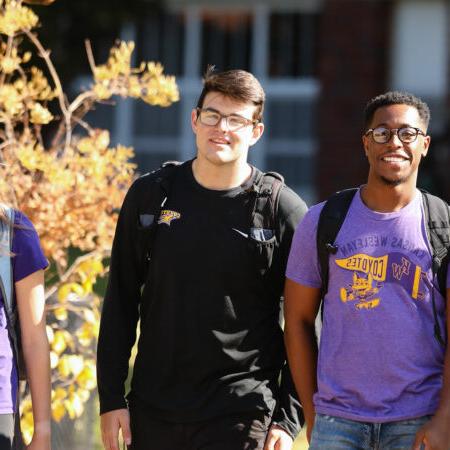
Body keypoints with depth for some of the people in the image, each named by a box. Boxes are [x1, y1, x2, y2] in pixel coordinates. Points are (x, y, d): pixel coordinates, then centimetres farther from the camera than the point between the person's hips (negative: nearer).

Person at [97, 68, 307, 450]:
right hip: (153, 412, 3)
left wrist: (289, 418, -5)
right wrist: (111, 397, 4)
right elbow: (121, 303, 9)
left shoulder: (284, 211, -3)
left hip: (240, 416, -3)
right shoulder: (150, 195, 6)